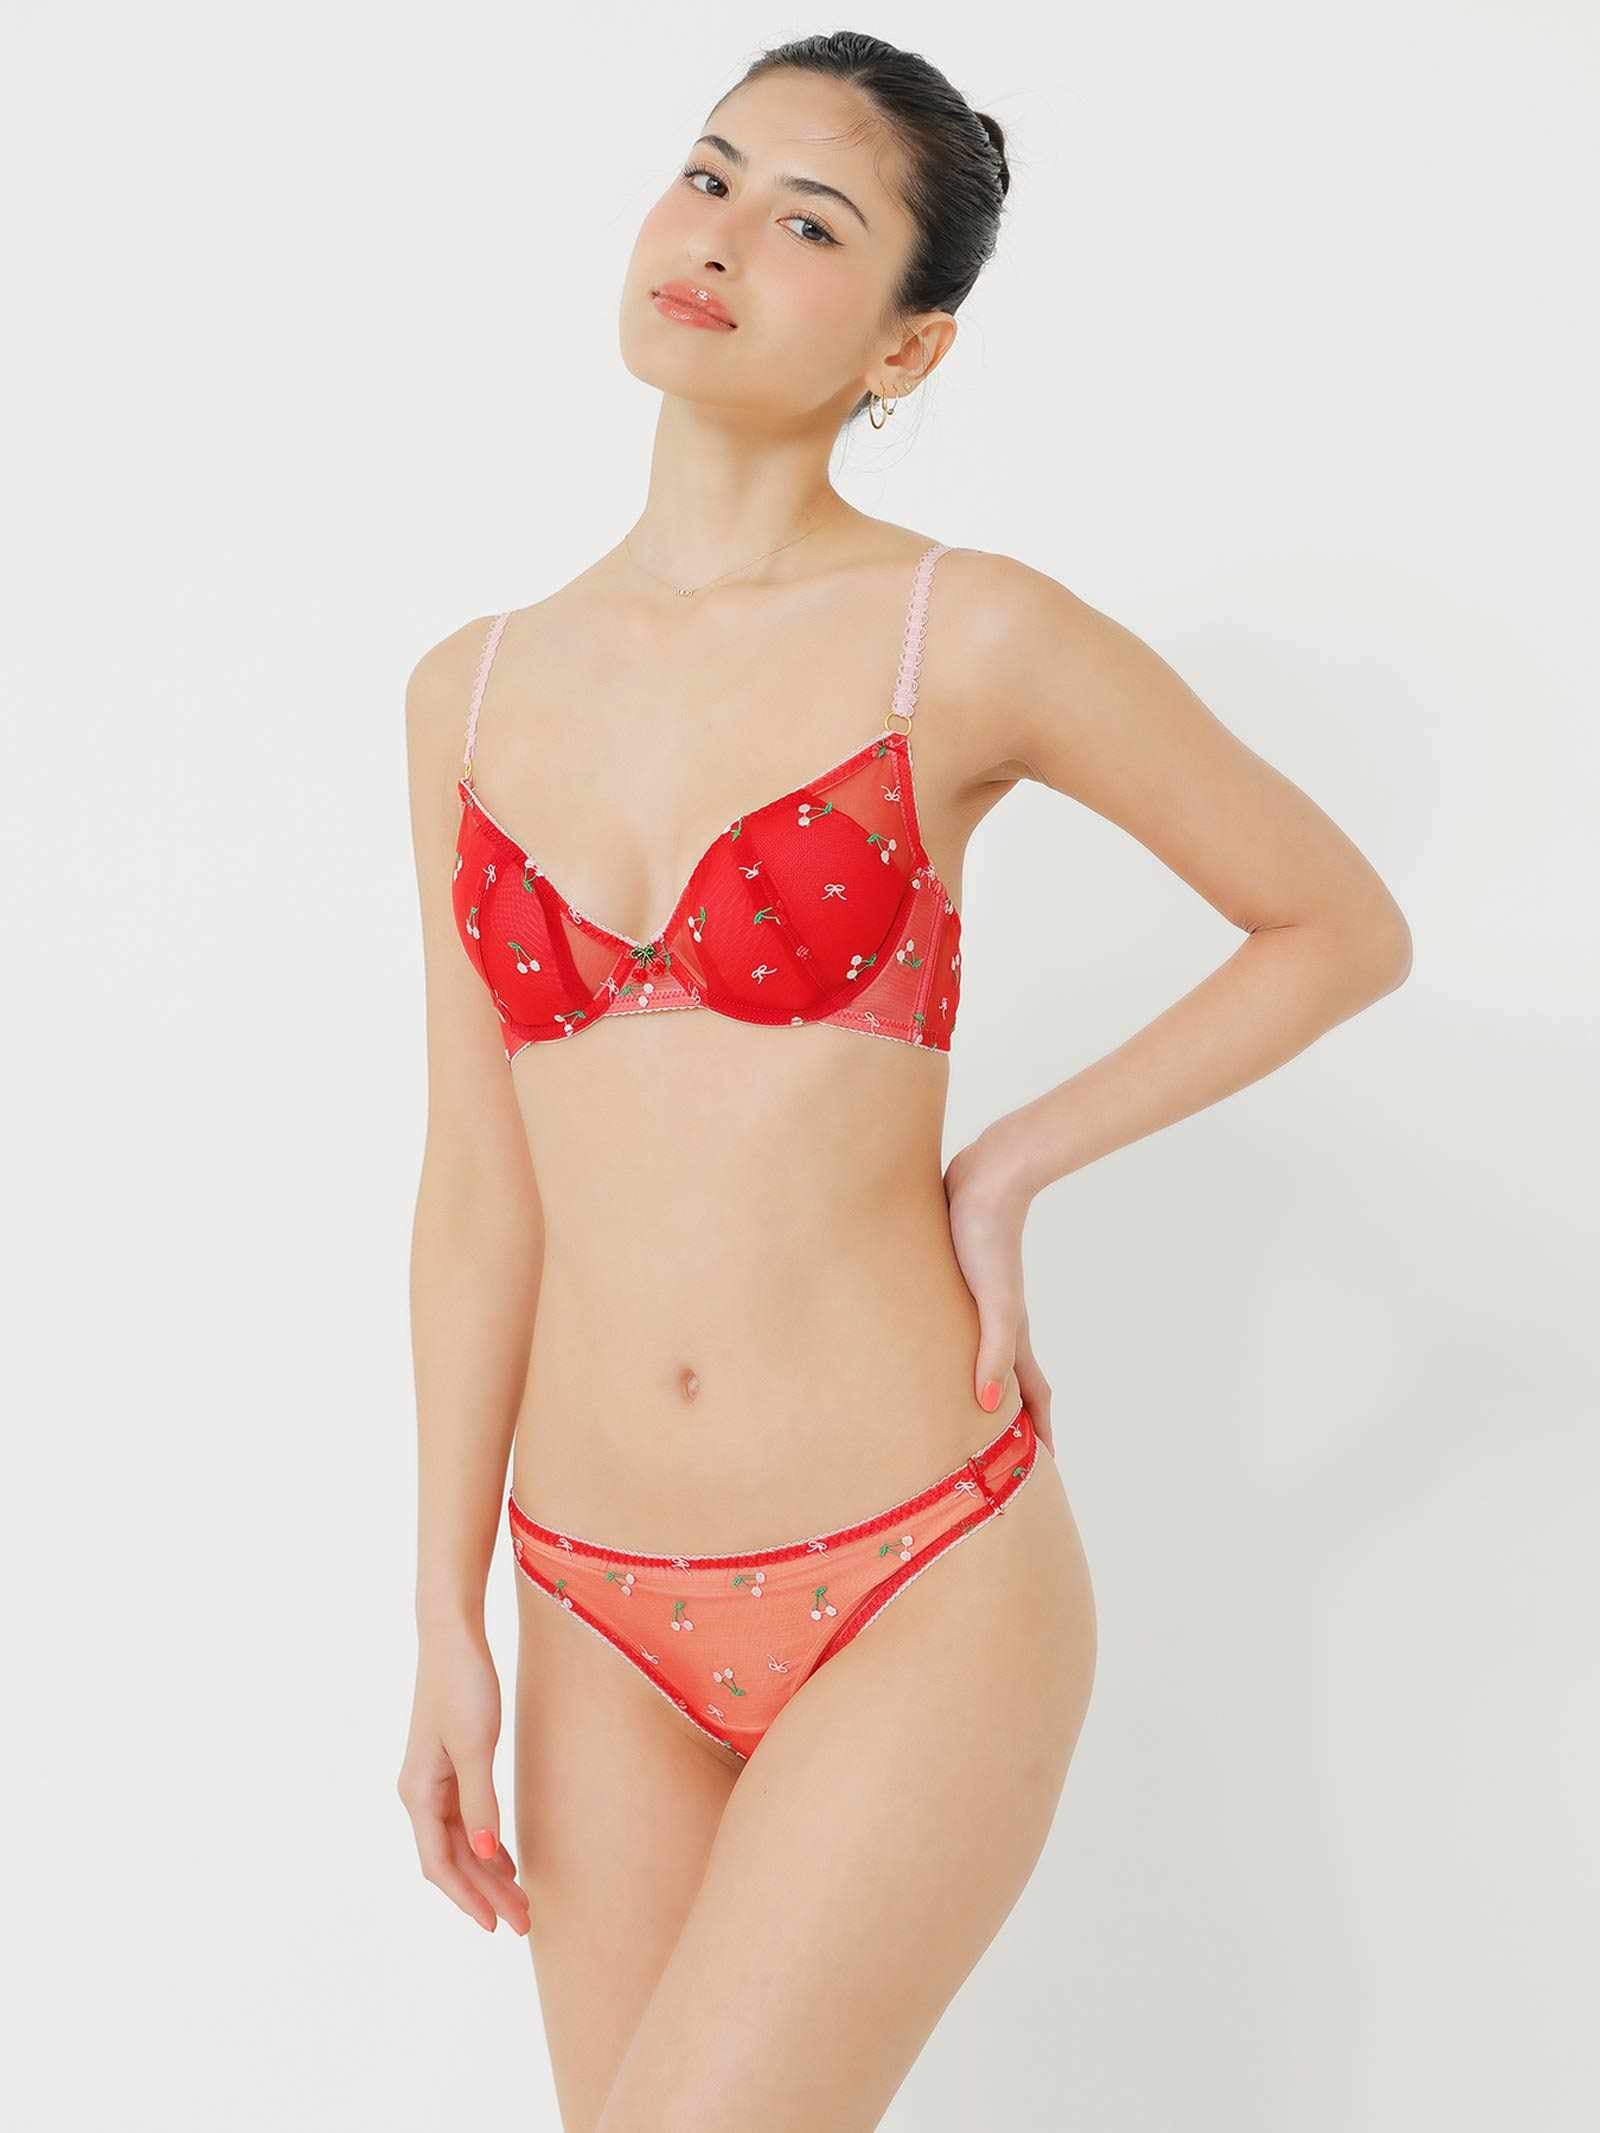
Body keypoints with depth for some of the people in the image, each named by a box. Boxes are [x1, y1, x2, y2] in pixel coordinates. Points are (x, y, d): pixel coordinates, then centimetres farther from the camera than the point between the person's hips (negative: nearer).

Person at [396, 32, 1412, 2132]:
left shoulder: (970, 639, -8)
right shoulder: (474, 691, 5)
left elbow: (1346, 927, 3)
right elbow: (479, 1185, 7)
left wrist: (1001, 1173, -4)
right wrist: (448, 1623, 5)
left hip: (916, 1596, -5)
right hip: (606, 1617, 5)